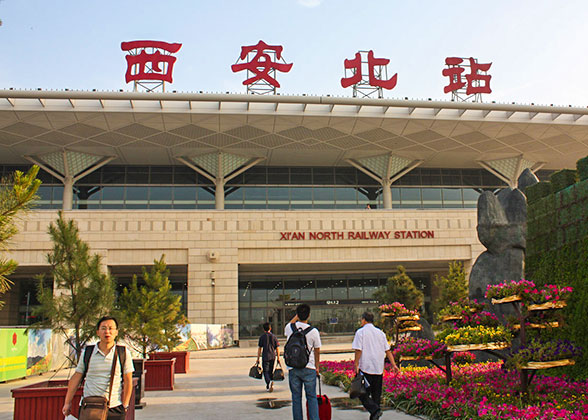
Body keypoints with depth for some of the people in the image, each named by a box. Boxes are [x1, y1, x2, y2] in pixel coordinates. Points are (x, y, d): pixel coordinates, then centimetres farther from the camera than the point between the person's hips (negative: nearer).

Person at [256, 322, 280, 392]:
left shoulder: (262, 337, -3)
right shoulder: (274, 336, 4)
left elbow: (259, 348, -3)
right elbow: (277, 348, 3)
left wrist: (258, 358, 2)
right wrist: (278, 358, 9)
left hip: (265, 357, -3)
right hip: (273, 356, 3)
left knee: (266, 371, 0)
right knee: (271, 371, 16)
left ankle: (269, 382, -24)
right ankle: (270, 384, 11)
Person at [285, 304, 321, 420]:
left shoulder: (289, 327, -3)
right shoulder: (313, 331, -8)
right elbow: (317, 351, 2)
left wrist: (296, 317, 29)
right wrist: (317, 367, 14)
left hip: (293, 368, 2)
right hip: (309, 368, -2)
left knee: (296, 397, 9)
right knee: (311, 397, 6)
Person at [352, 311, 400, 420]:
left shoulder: (360, 332, -4)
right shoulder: (380, 332, 12)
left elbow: (358, 350, -12)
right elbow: (387, 350, 10)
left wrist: (356, 365, -9)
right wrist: (393, 364, 11)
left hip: (365, 368, -5)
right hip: (379, 369, 5)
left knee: (363, 393, -1)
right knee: (376, 394, 12)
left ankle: (375, 410, -20)